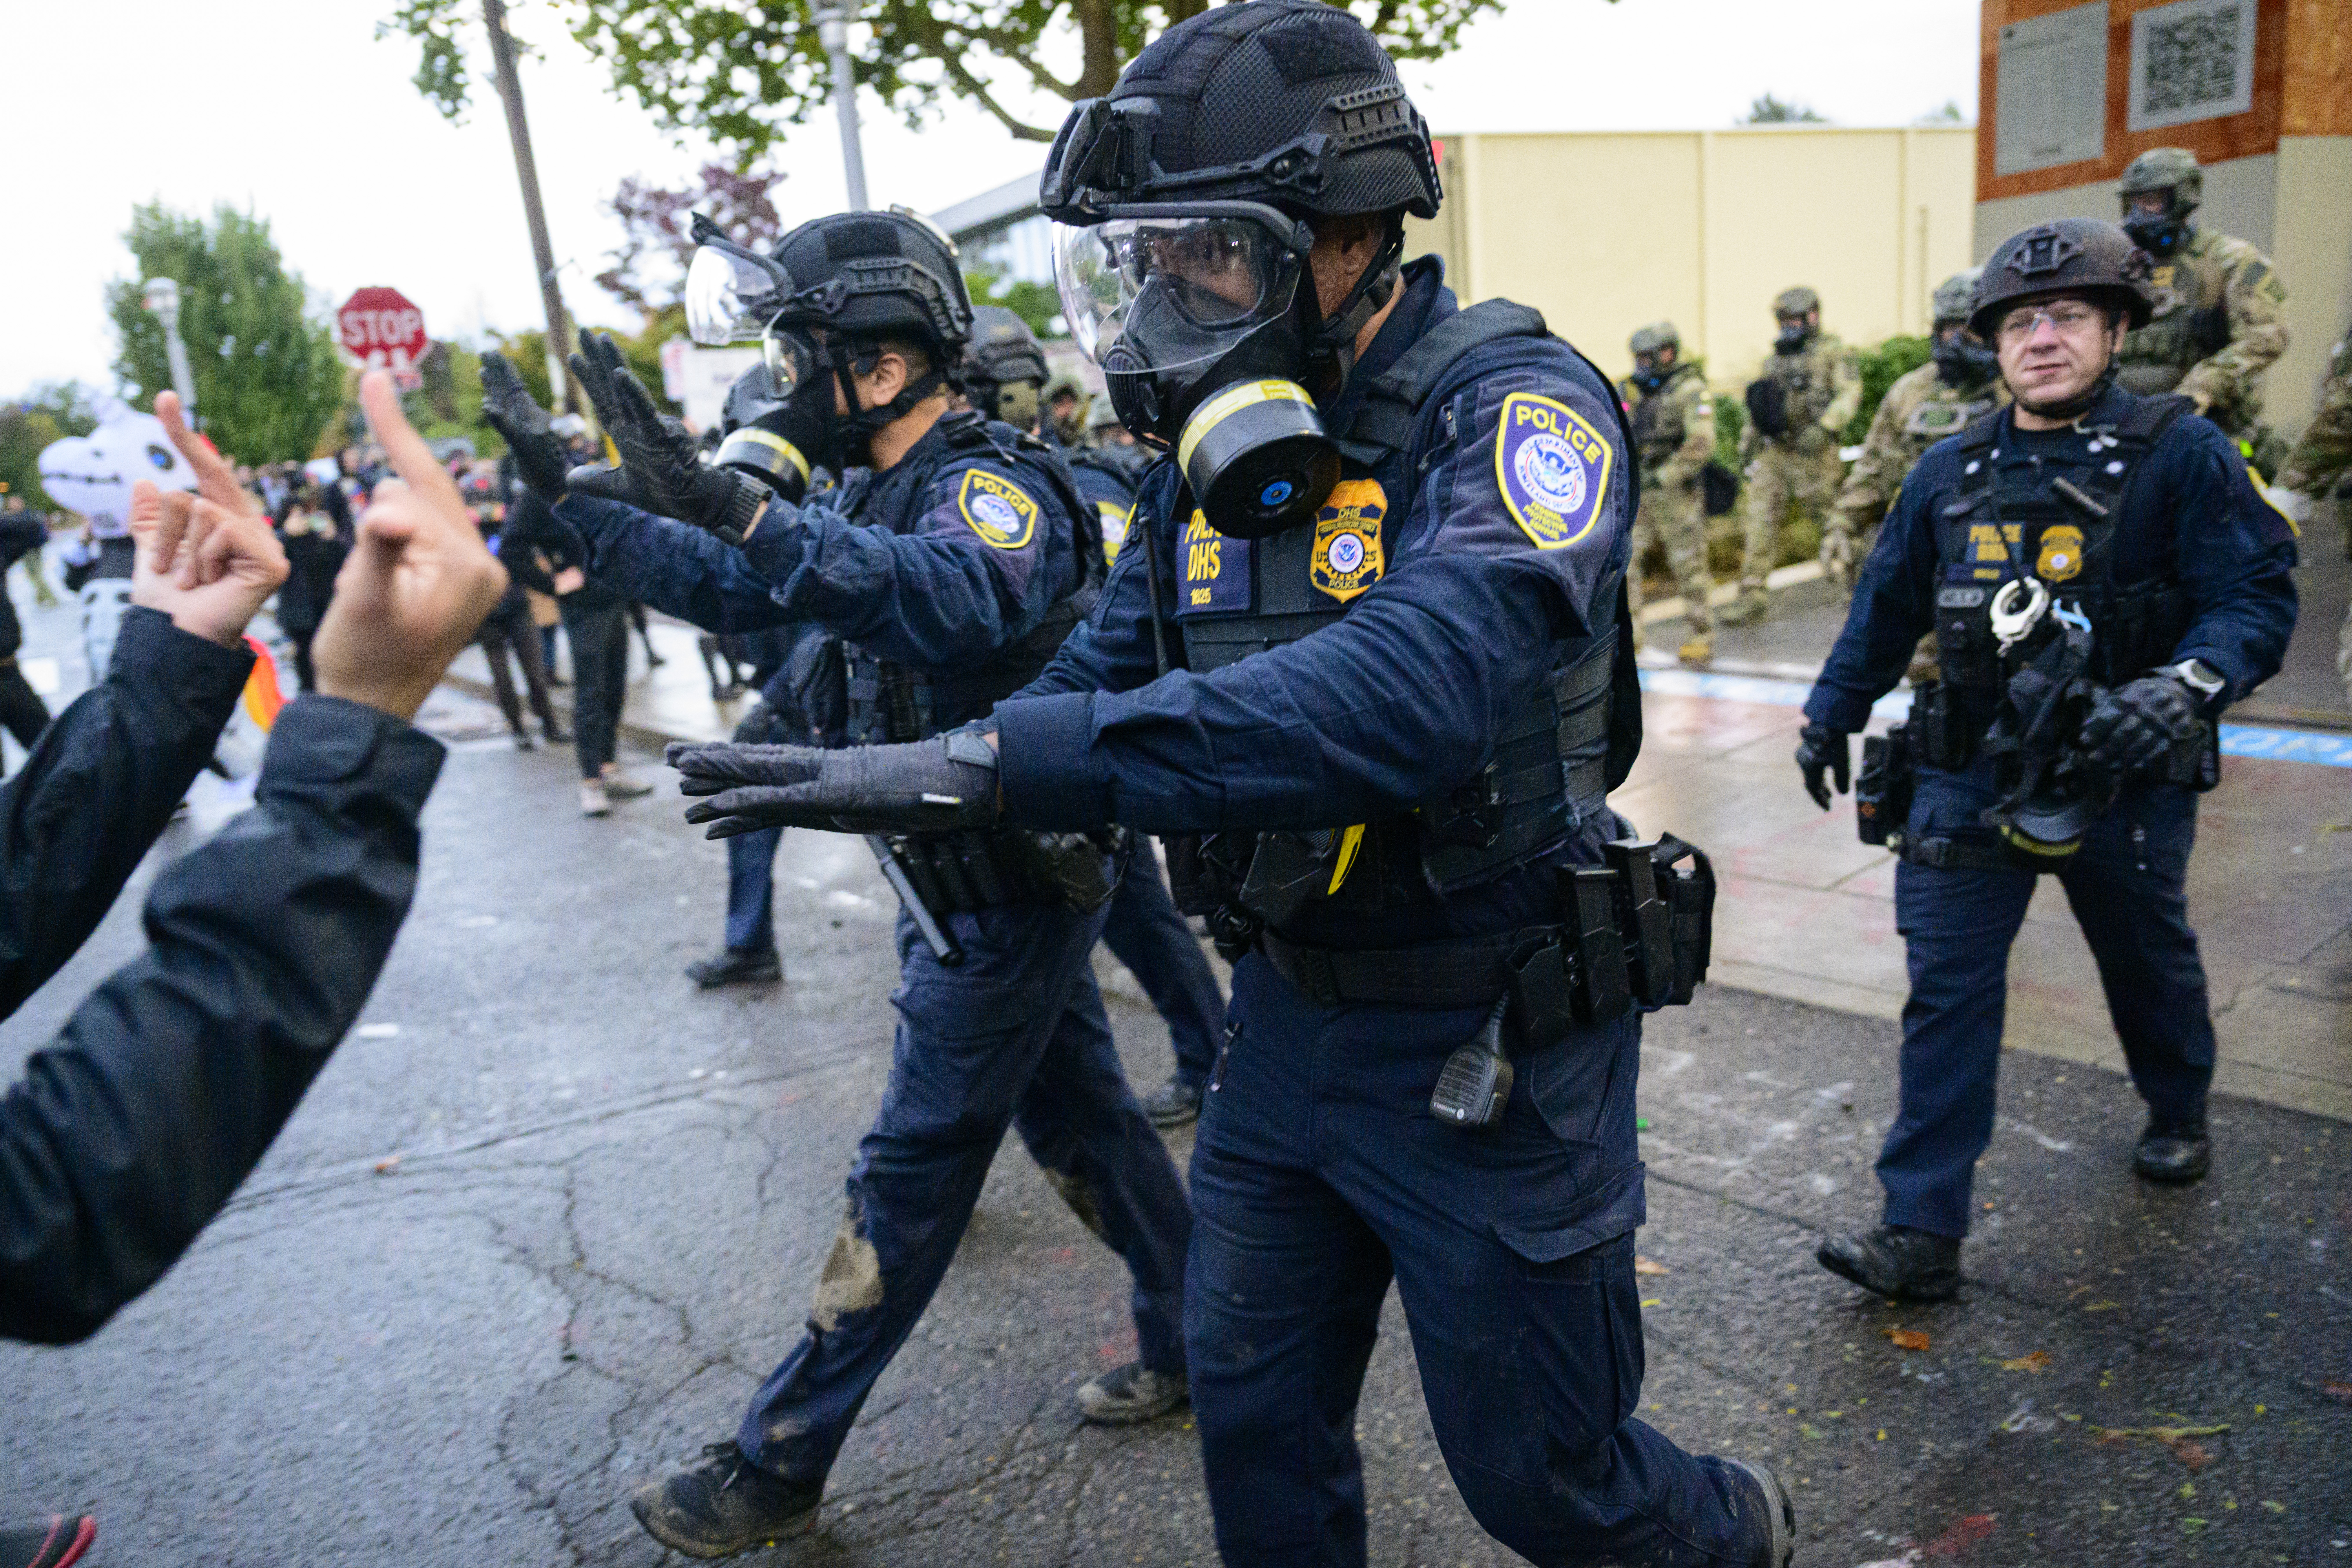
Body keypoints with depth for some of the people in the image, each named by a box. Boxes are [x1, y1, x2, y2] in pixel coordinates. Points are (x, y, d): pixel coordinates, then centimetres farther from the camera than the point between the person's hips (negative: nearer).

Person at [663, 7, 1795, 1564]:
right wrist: (913, 771, -15)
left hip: (1491, 1048, -6)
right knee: (1257, 1425, 20)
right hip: (1286, 1019, 7)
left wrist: (996, 764, -42)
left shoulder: (1513, 409, -20)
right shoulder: (1221, 451, 3)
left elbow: (1413, 687, -38)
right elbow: (1102, 671, 6)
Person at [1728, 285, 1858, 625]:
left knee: (1832, 519, 3)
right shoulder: (1776, 359, 18)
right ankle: (1752, 597, -3)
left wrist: (1823, 428, -25)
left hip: (1812, 454, -5)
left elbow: (1849, 394, -13)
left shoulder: (1833, 352, -1)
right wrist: (1750, 441, 17)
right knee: (1758, 522, -4)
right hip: (1773, 454, 6)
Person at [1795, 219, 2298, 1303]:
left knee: (2149, 962, 22)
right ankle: (1922, 1232, 2)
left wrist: (2188, 687, -33)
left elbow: (2258, 596, -14)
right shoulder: (1951, 473, 2)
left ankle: (2178, 1111, 53)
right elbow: (1886, 603, 12)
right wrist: (1831, 714, 14)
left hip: (2126, 780, -2)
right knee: (1945, 991, -4)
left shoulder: (2179, 455, -10)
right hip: (1970, 777, 2)